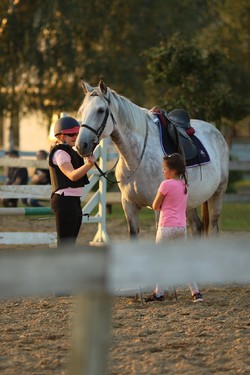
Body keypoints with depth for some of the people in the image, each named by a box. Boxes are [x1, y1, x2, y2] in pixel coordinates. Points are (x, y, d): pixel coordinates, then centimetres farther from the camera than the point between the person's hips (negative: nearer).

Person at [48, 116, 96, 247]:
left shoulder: (70, 152, 18)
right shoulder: (60, 153, -13)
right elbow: (72, 175, -28)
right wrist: (89, 164, -40)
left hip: (74, 201, 10)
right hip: (65, 200, -10)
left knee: (70, 244, 13)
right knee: (65, 243, -11)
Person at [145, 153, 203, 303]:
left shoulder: (166, 184, -13)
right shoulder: (184, 185, 8)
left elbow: (155, 206, -6)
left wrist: (159, 203, 12)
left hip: (167, 227, -7)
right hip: (182, 226, 7)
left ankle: (159, 293, 6)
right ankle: (196, 292, 4)